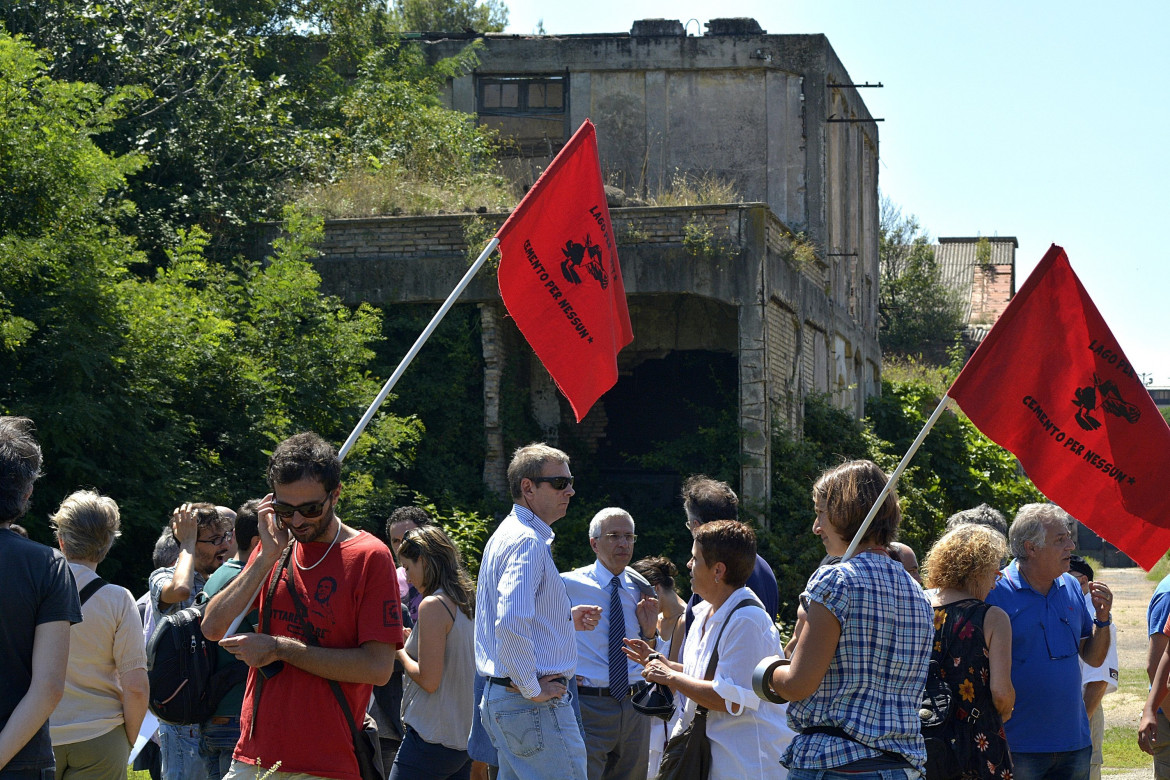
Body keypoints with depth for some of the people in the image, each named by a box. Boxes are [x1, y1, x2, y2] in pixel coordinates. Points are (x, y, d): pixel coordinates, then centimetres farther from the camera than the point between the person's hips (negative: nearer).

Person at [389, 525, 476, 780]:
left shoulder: (433, 605, -14)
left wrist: (399, 652, -1)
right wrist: (409, 641, 18)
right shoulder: (469, 603, 11)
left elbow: (428, 680, -17)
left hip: (431, 739, -9)